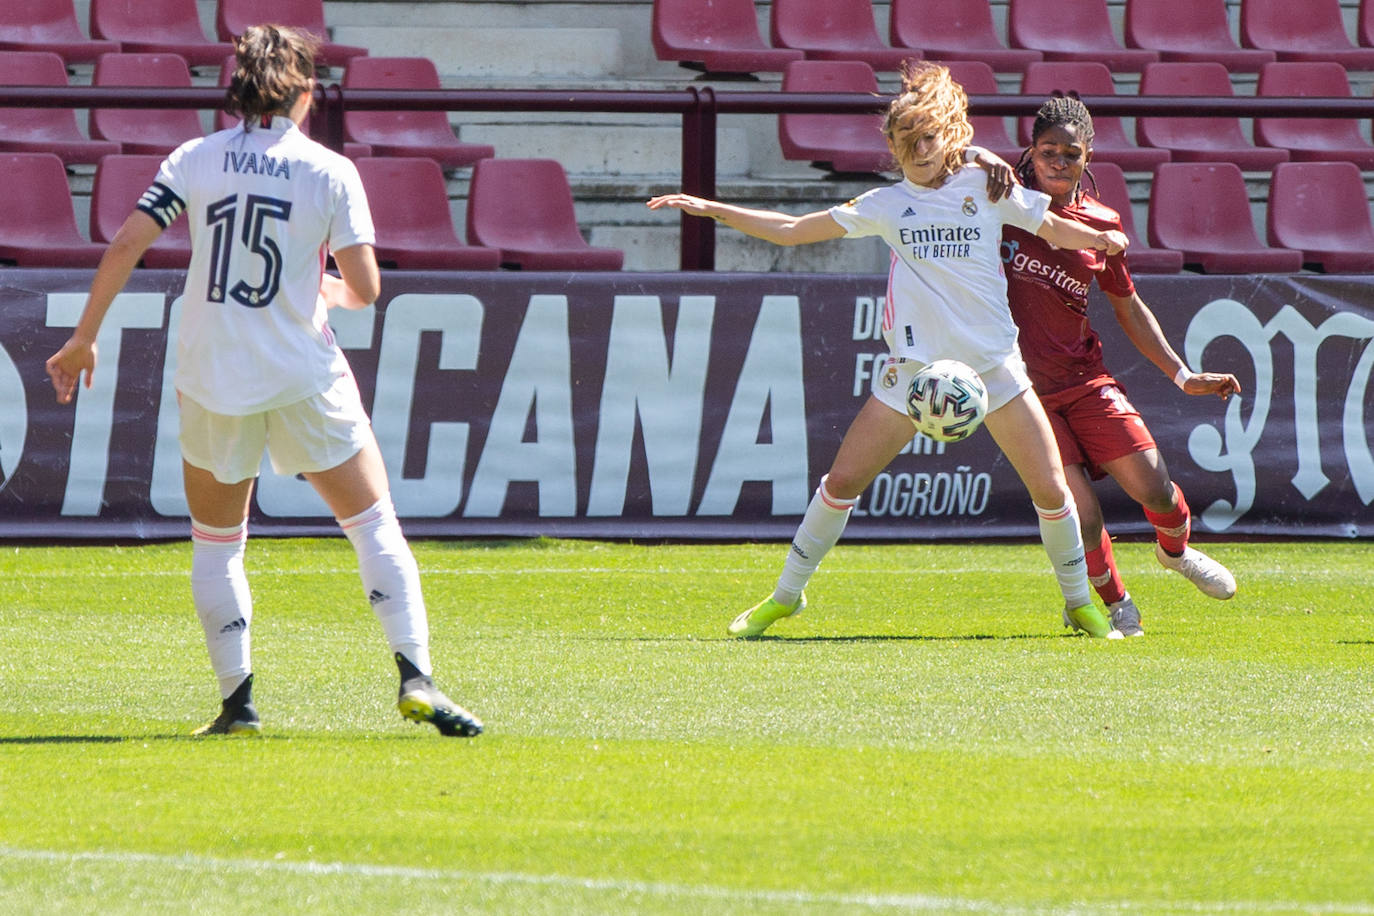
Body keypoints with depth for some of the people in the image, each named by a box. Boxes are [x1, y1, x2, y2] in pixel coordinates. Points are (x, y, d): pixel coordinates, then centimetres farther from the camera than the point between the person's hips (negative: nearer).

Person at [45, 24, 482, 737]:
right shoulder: (329, 172, -5)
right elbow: (365, 288, -7)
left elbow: (124, 246, -7)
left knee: (215, 544, 16)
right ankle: (415, 678, -4)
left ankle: (237, 702, 7)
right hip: (304, 378, -2)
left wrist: (83, 339, 2)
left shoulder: (193, 161, 0)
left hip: (211, 381, 2)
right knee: (375, 525, 8)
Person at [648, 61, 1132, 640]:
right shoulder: (886, 205, 5)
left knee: (1050, 489, -4)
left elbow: (1055, 229, 12)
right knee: (843, 481, -5)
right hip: (913, 366, 0)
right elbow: (791, 230, 8)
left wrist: (1100, 238, -9)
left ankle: (1079, 602, 18)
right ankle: (786, 596, 12)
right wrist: (710, 209, 2)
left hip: (993, 365, 0)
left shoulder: (986, 185, 4)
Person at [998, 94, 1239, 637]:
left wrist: (1182, 376, 12)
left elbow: (1129, 309, 15)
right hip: (1025, 388, -3)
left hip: (1086, 382, 3)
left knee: (1155, 490, -6)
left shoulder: (1100, 224, 4)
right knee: (1083, 521, -13)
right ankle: (1115, 603, 17)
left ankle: (1176, 551, 30)